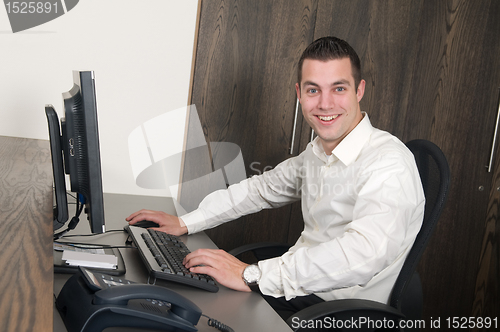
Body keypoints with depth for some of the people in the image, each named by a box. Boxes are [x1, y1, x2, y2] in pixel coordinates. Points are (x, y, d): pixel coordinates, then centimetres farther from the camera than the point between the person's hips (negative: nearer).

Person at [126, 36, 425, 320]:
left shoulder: (389, 163, -23)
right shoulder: (317, 153, 6)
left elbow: (363, 253, -39)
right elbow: (262, 188, 19)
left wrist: (251, 276, -38)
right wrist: (184, 223, 12)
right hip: (301, 287, 8)